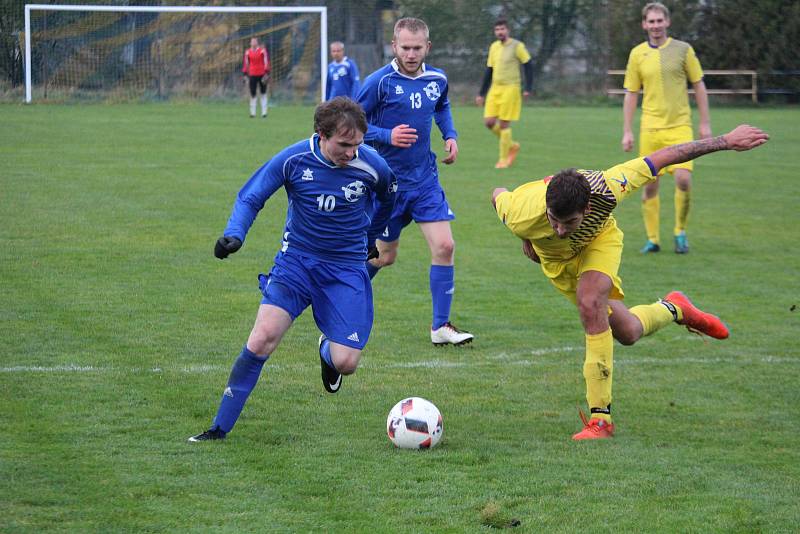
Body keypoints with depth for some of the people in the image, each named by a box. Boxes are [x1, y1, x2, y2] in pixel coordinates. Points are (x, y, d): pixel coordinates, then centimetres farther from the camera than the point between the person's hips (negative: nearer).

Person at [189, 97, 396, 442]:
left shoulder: (371, 165, -12)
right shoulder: (293, 160, -15)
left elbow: (387, 199, 12)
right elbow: (250, 198, -5)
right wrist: (234, 234, -23)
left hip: (346, 268, 0)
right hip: (296, 260, 0)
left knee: (345, 363, -9)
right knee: (262, 339, -18)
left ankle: (327, 351, 32)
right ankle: (220, 428, -9)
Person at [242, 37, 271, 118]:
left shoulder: (262, 50, -3)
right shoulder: (247, 52, 6)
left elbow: (266, 62, -4)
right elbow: (245, 63, 11)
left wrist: (267, 73, -10)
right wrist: (245, 74, 7)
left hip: (262, 74, -2)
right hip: (252, 75, 2)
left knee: (263, 93, 5)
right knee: (252, 94, -1)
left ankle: (264, 112, 10)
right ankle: (252, 113, 5)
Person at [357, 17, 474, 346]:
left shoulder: (437, 80, 1)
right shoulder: (380, 82, -16)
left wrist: (450, 135, 7)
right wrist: (387, 136, -25)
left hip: (426, 179, 4)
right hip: (388, 182, -4)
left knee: (444, 247, -8)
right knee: (384, 255, 7)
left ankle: (440, 326, 1)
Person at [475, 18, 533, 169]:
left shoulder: (517, 46, -6)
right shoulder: (493, 47, 12)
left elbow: (528, 66, -5)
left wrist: (528, 89, -13)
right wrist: (481, 94, 16)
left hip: (510, 89, -6)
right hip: (495, 89, 6)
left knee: (504, 124, -7)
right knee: (489, 122, -1)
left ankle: (504, 159, 3)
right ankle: (512, 145, 20)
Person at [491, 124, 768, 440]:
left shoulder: (604, 190, -42)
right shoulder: (523, 217, -41)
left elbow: (662, 157, -31)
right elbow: (499, 195, -15)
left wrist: (726, 142, -23)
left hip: (598, 240, -2)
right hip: (555, 260, 2)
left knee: (590, 304, -32)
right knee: (626, 332, 4)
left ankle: (600, 417, -24)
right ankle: (674, 308, 41)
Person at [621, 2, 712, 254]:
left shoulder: (682, 50, 1)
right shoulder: (637, 54, 5)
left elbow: (699, 86, 5)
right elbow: (631, 94, 9)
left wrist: (705, 123, 1)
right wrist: (627, 131, 4)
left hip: (679, 126, -2)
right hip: (650, 128, 2)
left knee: (683, 179, -15)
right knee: (649, 185, 1)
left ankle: (680, 232, 5)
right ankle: (653, 238, 13)